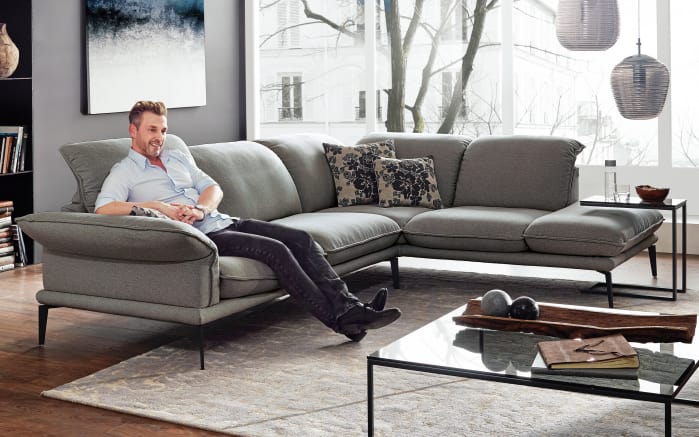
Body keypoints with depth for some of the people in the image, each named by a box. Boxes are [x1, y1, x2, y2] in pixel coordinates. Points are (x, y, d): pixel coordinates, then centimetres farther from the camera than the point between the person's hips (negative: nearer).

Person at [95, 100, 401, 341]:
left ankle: (349, 306, -19)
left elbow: (214, 189, 13)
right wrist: (159, 206, -21)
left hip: (223, 222, 8)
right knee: (275, 250, -26)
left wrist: (199, 209, -10)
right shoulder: (124, 172, 3)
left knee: (300, 238, -11)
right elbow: (102, 207, -16)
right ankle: (340, 319, -25)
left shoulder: (179, 159, 23)